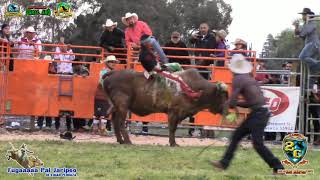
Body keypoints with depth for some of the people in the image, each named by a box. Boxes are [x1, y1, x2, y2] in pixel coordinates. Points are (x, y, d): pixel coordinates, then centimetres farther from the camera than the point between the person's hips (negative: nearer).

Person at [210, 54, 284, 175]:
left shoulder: (238, 79, -9)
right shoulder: (250, 79, 17)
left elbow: (232, 103, -12)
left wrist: (228, 104, 10)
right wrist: (238, 103, 18)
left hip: (258, 114, -9)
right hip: (259, 112, 9)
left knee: (258, 144, -7)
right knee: (237, 135, 14)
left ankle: (278, 168, -3)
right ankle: (224, 163, 19)